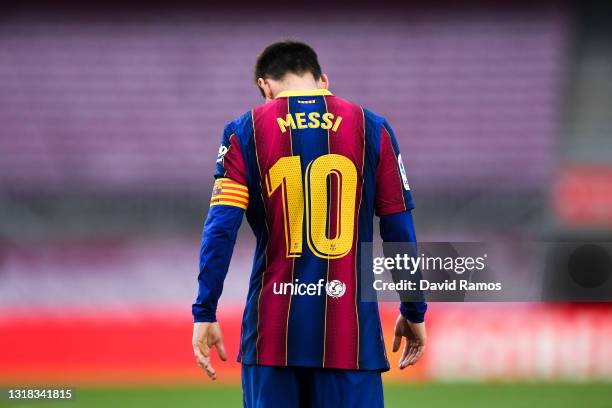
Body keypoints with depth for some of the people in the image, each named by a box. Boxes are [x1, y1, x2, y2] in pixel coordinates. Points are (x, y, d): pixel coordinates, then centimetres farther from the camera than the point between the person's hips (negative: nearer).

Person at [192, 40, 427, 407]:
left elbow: (221, 229, -4)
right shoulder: (371, 129, 5)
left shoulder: (245, 132, 4)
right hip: (350, 333, 0)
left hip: (272, 334, 0)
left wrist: (205, 314, -1)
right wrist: (414, 314, 13)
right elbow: (399, 230, 5)